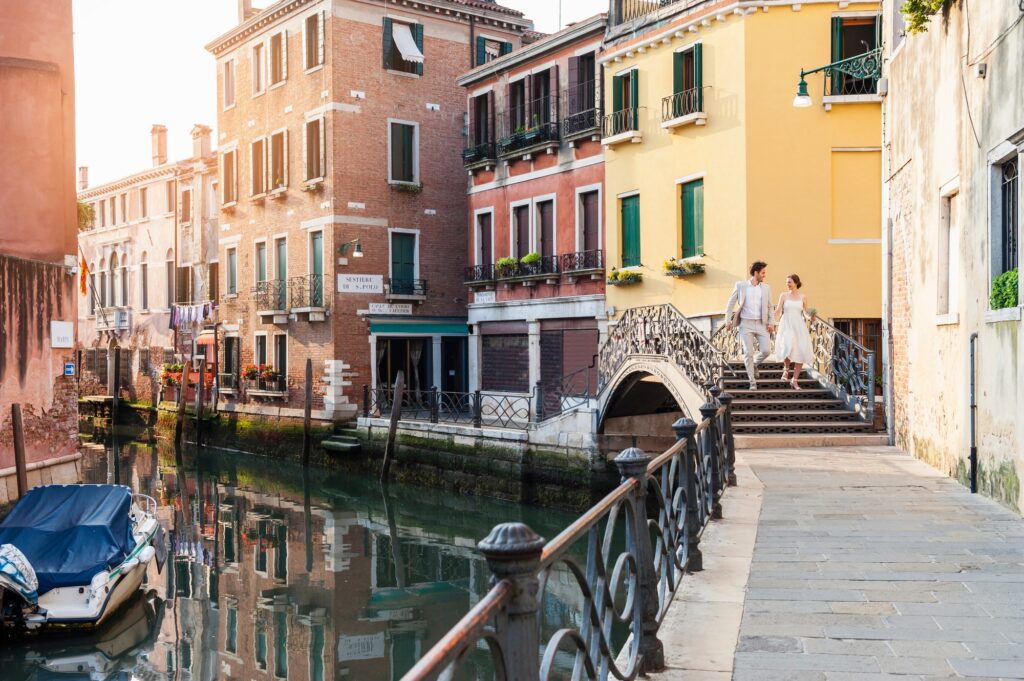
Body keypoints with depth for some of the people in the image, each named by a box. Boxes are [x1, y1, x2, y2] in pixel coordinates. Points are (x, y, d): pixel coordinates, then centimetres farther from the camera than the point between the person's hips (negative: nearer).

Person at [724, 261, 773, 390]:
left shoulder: (766, 288, 6)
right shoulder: (740, 285, -1)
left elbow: (769, 307, 11)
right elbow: (731, 303, 3)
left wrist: (771, 323, -1)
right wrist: (728, 320, -5)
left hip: (761, 324, 3)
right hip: (746, 324, -2)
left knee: (766, 350, -8)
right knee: (748, 353, -7)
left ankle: (754, 364, 24)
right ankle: (752, 381, 4)